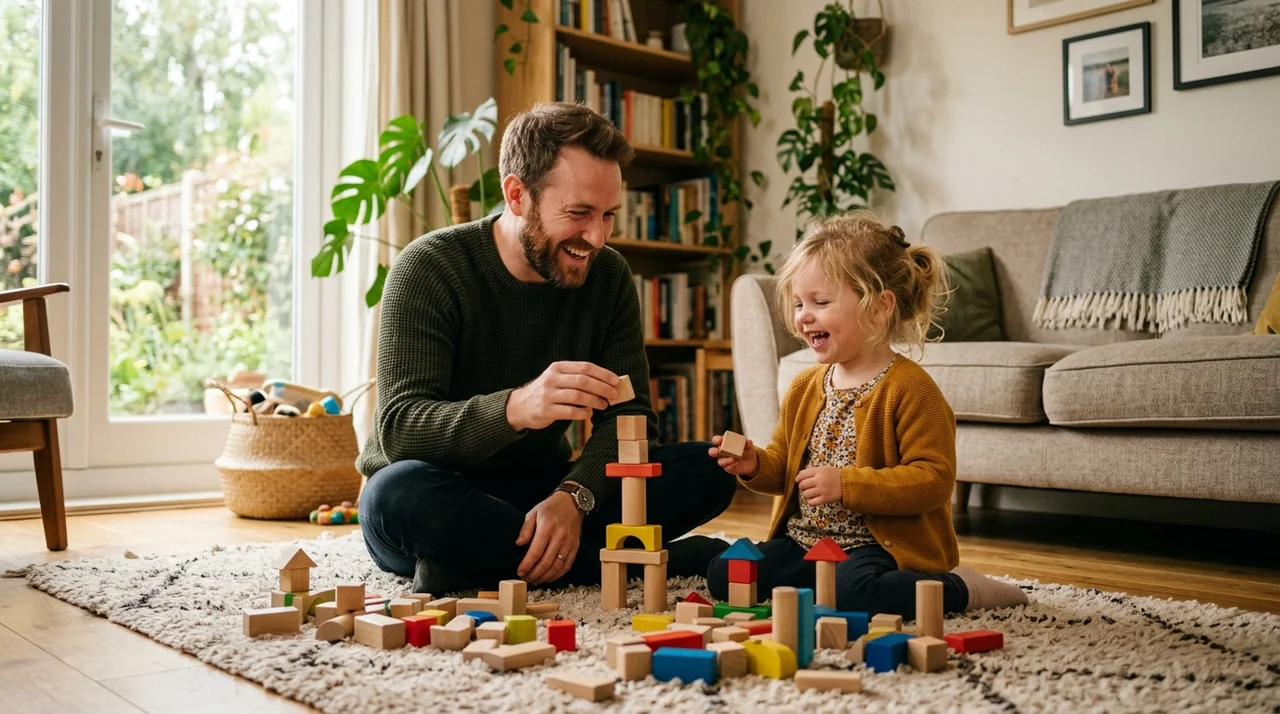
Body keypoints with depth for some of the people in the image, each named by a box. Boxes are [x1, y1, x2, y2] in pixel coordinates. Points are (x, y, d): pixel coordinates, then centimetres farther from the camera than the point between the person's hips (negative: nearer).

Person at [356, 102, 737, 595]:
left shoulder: (608, 276, -2)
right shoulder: (429, 268, -16)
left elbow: (630, 419, -6)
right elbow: (399, 429, -25)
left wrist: (573, 496, -27)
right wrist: (515, 408, -45)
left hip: (542, 495, 3)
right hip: (440, 502, -3)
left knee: (708, 471, -13)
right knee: (399, 494, -39)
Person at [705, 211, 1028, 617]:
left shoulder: (909, 388, -14)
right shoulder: (805, 386, 10)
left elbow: (934, 478, -20)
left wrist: (846, 485, -26)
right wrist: (755, 466, -4)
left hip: (879, 547, -6)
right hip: (803, 540, 7)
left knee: (849, 593, -35)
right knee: (723, 575, -8)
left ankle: (956, 589, -7)